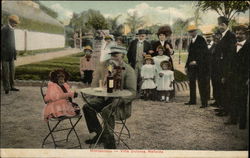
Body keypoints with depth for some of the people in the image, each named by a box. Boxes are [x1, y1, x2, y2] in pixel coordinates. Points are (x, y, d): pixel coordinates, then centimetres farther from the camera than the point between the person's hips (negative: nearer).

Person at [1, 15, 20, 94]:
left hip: (11, 55, 8)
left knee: (12, 70, 9)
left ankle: (11, 86, 16)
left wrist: (14, 53, 18)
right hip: (5, 55, -8)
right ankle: (6, 88, 5)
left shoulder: (12, 29, 14)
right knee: (6, 71, -2)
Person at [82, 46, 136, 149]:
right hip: (103, 98, 5)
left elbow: (132, 92, -11)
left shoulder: (128, 70, -5)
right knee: (87, 107, -17)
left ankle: (109, 141, -17)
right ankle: (98, 135, -5)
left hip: (119, 101, -5)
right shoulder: (103, 66, 8)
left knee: (107, 111, -33)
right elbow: (94, 84, 12)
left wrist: (119, 100, -25)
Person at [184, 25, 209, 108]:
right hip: (192, 65, 7)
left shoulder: (201, 39, -7)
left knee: (202, 84, -5)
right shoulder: (192, 41, 16)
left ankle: (204, 102, -1)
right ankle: (192, 100, 20)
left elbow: (204, 53, -14)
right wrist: (187, 65, 15)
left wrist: (196, 61, -21)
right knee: (192, 82, 10)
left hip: (200, 66, -7)